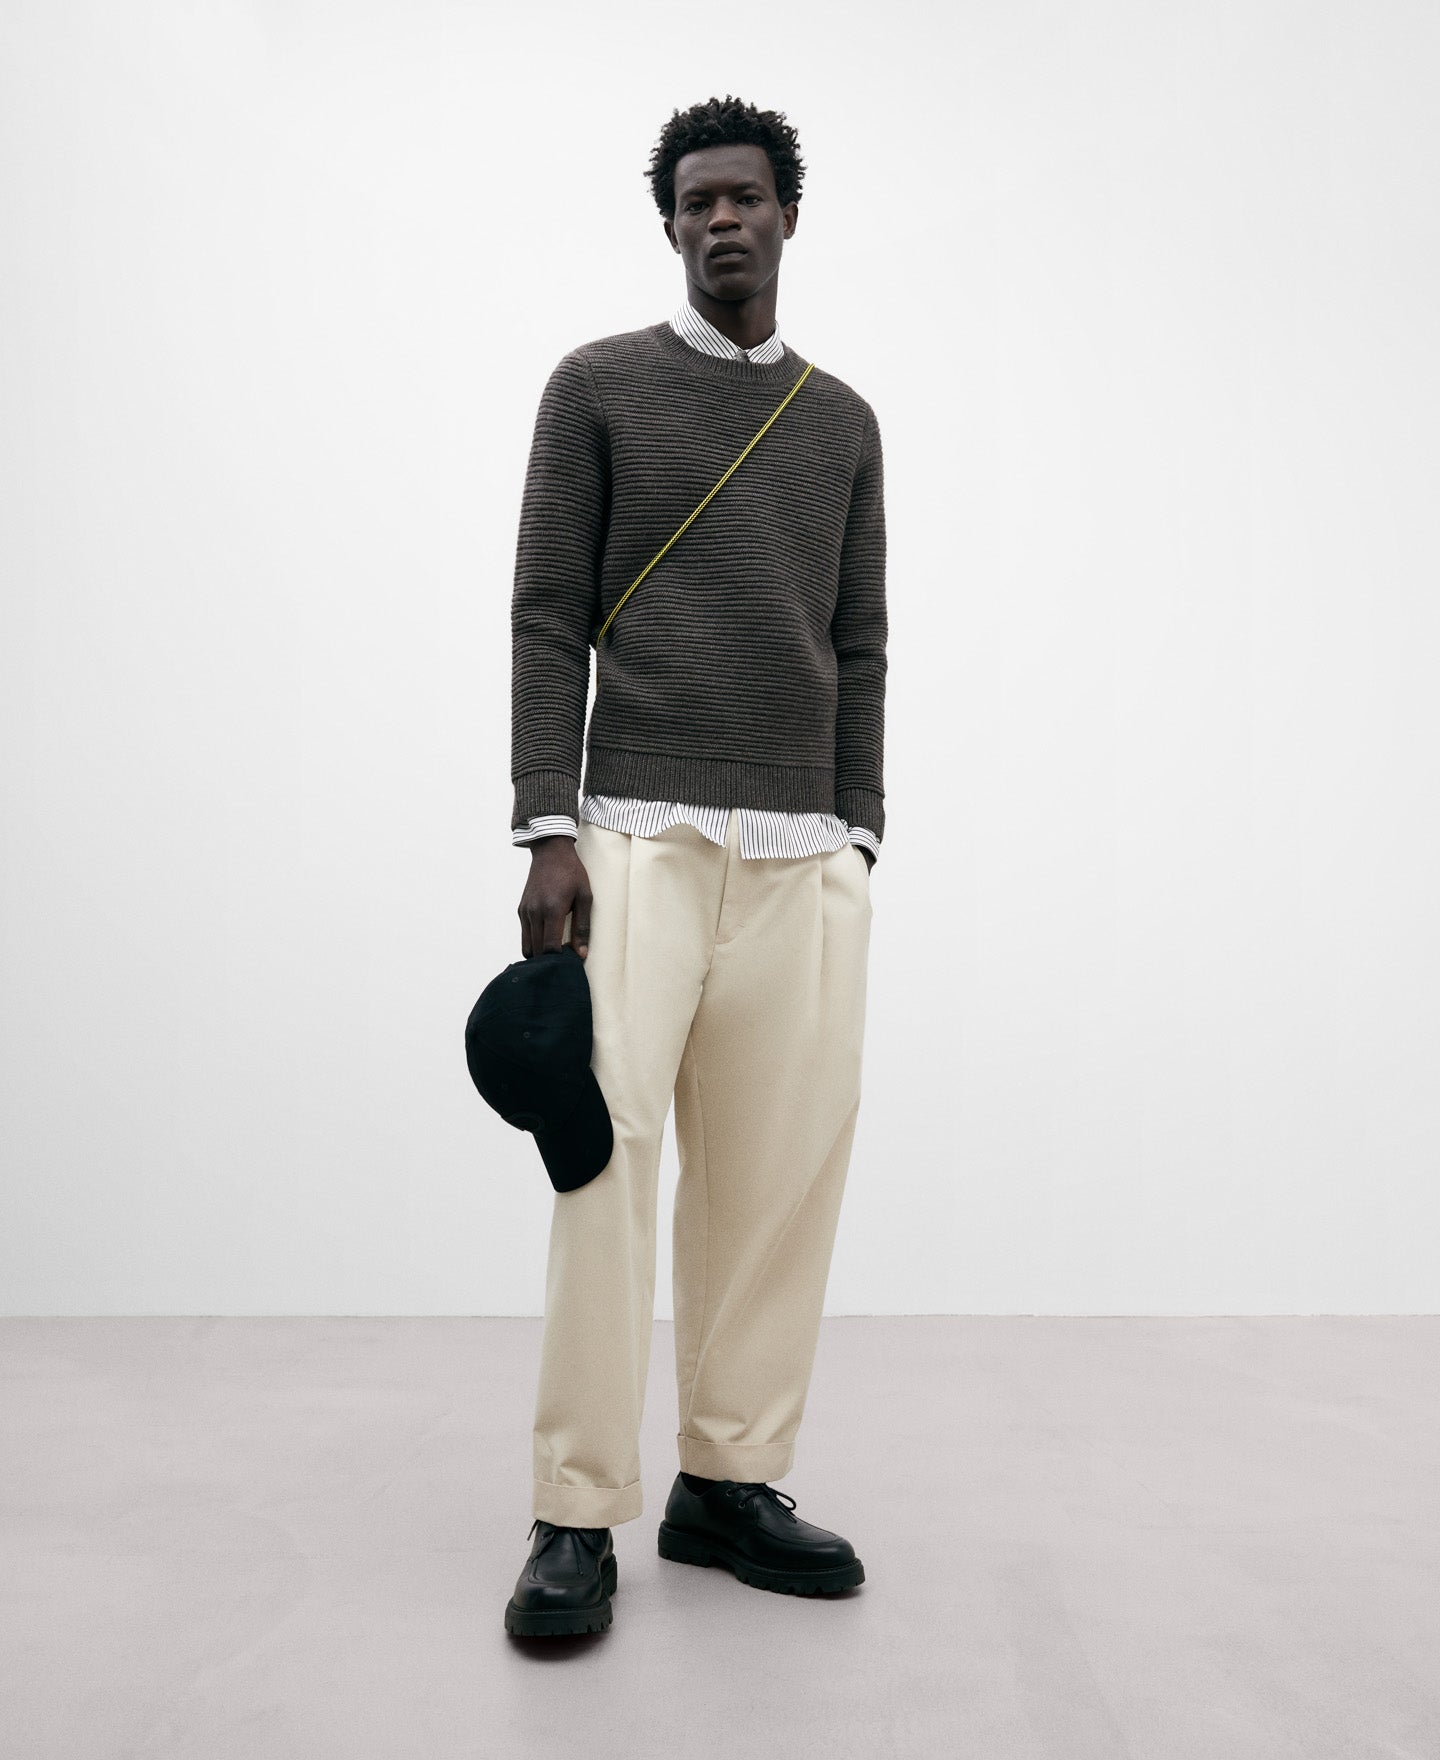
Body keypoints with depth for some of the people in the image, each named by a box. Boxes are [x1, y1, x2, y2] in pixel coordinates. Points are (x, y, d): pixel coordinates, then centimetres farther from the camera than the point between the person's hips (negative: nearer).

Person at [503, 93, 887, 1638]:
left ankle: (727, 1483, 12)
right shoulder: (598, 386, 9)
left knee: (783, 1167, -1)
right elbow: (547, 619, 1)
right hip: (642, 833, -3)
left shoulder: (843, 422, 19)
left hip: (806, 854, 4)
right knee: (609, 1150, -11)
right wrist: (545, 836, -8)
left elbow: (859, 646, 18)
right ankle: (578, 1517, -1)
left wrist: (858, 840, 10)